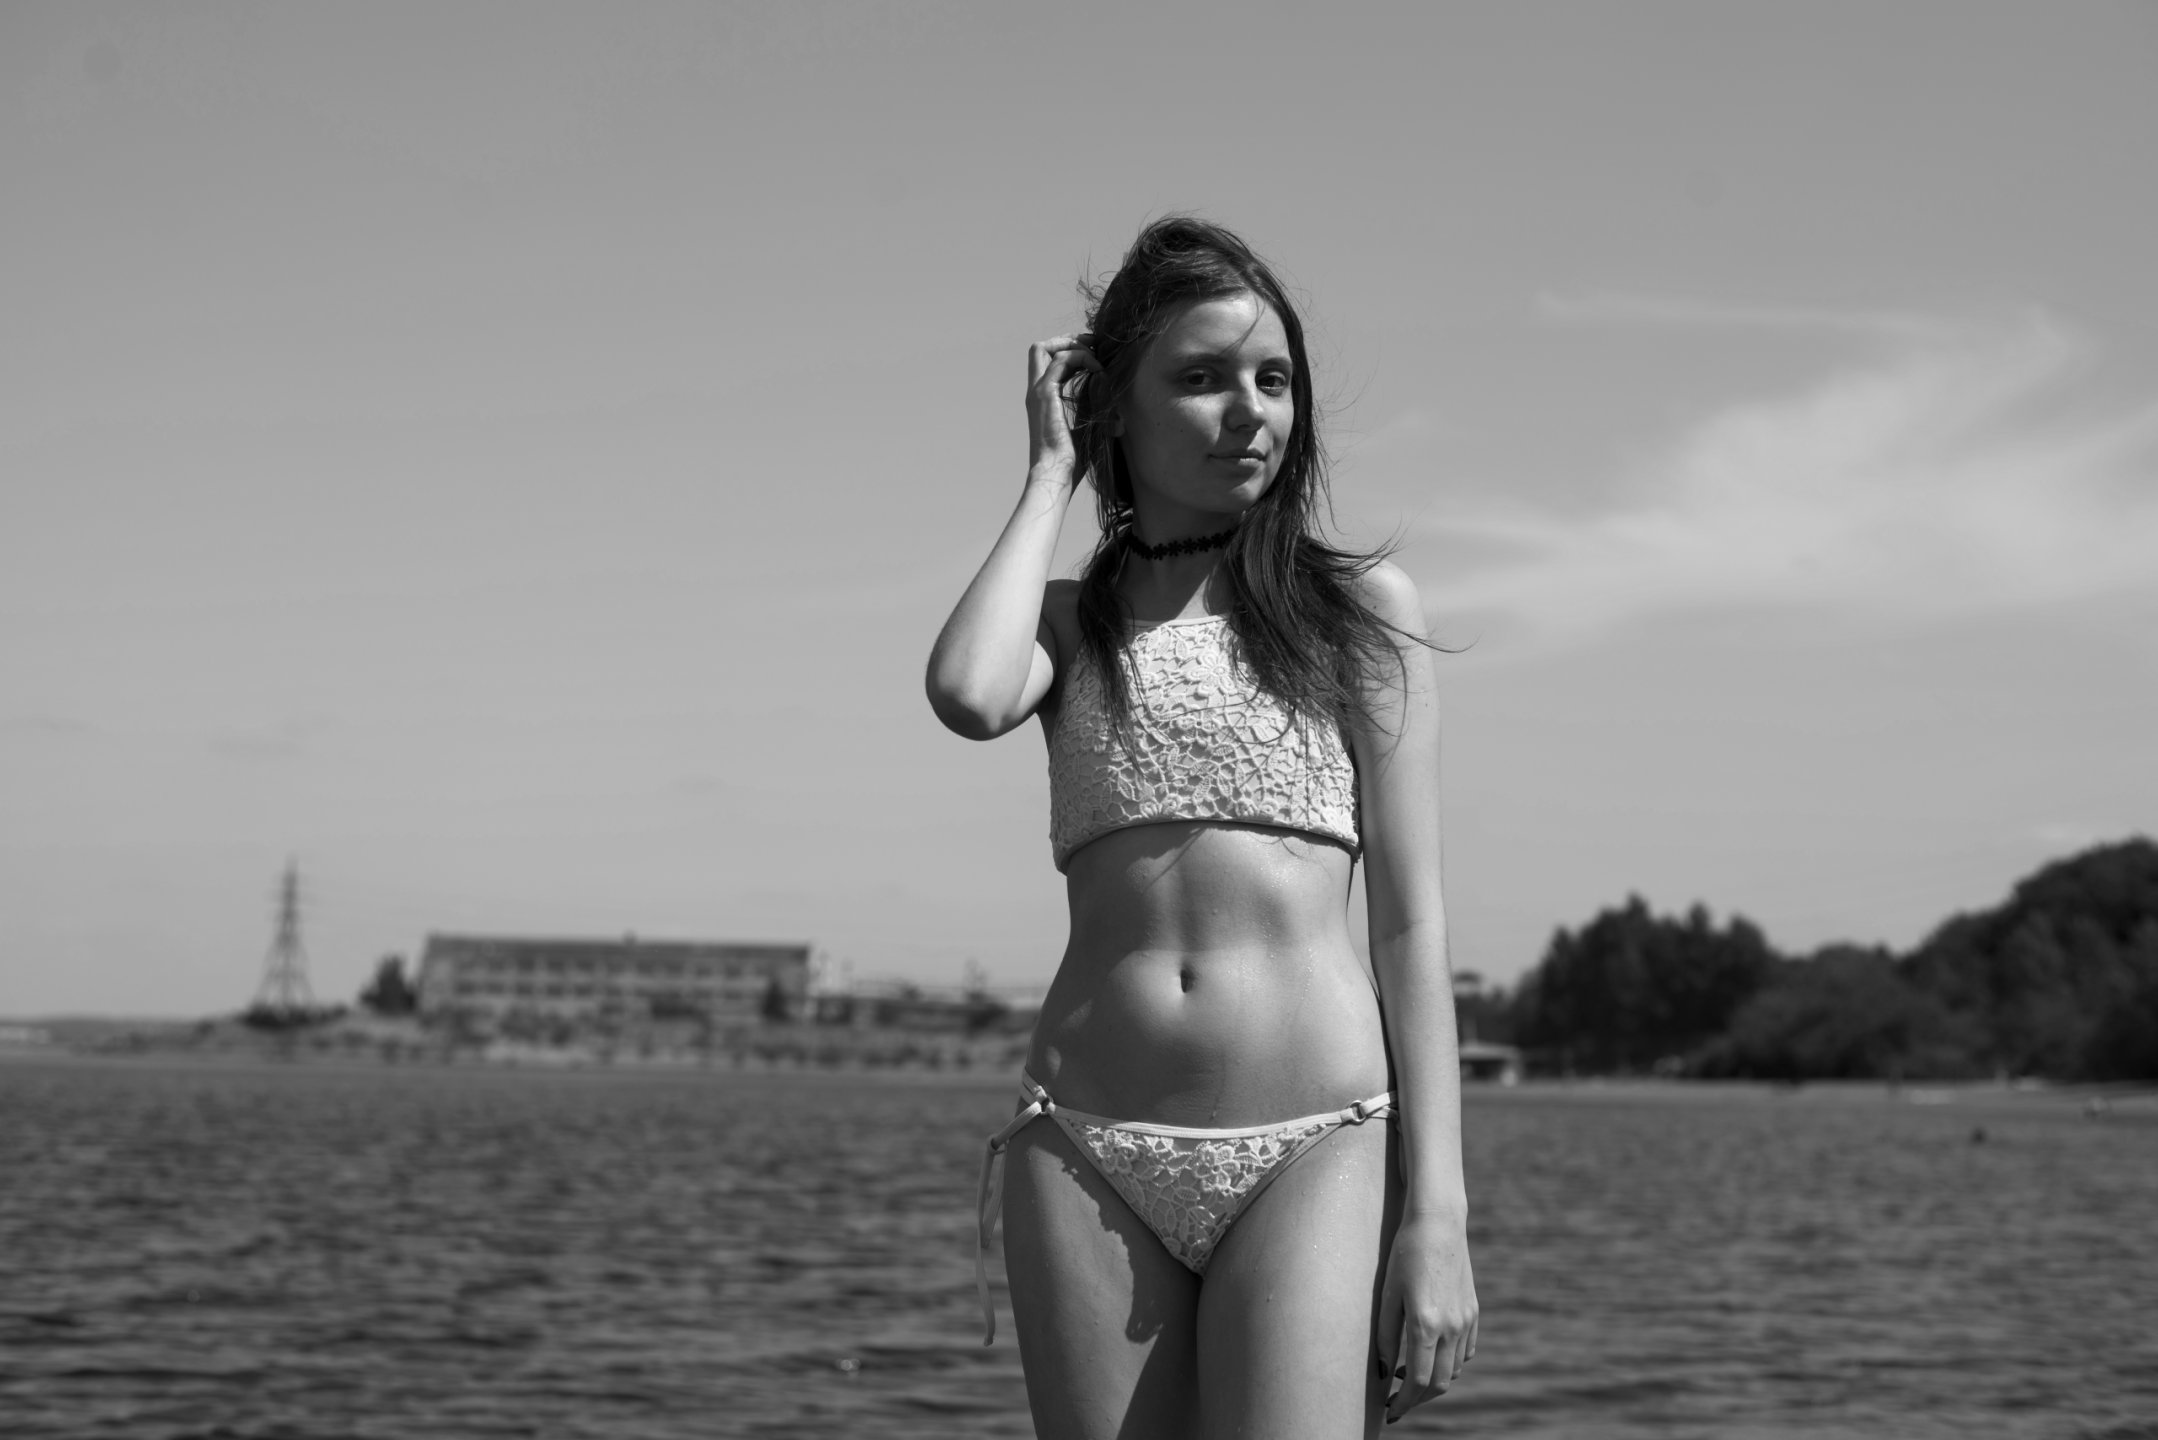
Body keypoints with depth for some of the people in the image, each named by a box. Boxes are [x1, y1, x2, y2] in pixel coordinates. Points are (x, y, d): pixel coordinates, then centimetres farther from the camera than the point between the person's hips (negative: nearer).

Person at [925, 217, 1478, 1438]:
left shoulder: (1362, 608, 10)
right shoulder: (1071, 620, 15)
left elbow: (1411, 919, 5)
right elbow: (970, 697, -11)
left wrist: (1438, 1211, -3)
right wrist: (1052, 474, 5)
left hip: (1313, 1147, -2)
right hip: (1090, 1154, 2)